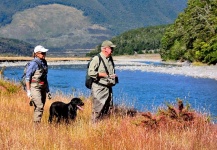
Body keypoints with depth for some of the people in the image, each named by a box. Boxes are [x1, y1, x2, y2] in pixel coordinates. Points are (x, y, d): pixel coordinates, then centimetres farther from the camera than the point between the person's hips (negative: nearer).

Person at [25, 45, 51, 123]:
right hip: (35, 87, -8)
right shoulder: (33, 63, -11)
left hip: (43, 87, 8)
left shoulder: (44, 63, 12)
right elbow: (27, 78, -11)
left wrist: (48, 90, 19)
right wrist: (28, 91, -16)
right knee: (39, 106, -16)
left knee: (40, 107, 7)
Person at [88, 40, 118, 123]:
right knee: (98, 109, -7)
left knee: (109, 109, 10)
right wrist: (103, 74, -17)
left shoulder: (110, 59, 16)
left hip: (108, 88, 8)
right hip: (99, 88, -8)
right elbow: (91, 72, -17)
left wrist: (114, 76, 7)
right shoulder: (97, 59, -10)